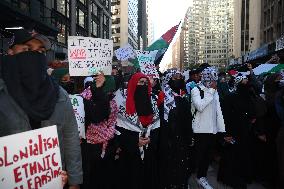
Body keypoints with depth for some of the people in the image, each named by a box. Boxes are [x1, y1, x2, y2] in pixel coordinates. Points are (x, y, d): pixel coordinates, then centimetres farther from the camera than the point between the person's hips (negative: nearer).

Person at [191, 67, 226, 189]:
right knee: (199, 154, 1)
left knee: (207, 154, 12)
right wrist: (210, 92, -17)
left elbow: (218, 110, 10)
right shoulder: (196, 90, -7)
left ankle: (202, 177, 25)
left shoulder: (215, 92, 12)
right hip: (200, 129, -6)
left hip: (212, 129, 6)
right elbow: (200, 106, -23)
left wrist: (222, 129, 4)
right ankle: (200, 177, 18)